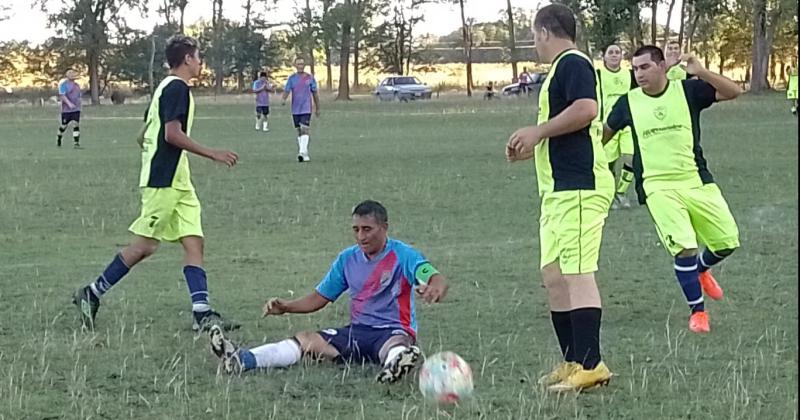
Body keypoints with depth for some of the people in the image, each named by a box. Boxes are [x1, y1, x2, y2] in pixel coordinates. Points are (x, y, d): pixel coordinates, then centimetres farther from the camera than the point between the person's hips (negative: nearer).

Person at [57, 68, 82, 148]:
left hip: (76, 109, 5)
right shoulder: (64, 84, -7)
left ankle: (76, 143, -12)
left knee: (76, 125, -8)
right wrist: (69, 103, -26)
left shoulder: (77, 85, 14)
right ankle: (58, 139, 33)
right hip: (66, 109, -5)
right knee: (64, 126, 6)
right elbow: (62, 96, -16)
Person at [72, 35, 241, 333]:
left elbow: (143, 137, 21)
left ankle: (202, 313, -6)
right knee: (145, 245, -6)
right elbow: (173, 133, -21)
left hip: (178, 183, 10)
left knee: (194, 242, 0)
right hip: (164, 181, -10)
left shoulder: (165, 88, 19)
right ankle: (92, 294, 4)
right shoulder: (177, 88, -11)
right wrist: (213, 154, -17)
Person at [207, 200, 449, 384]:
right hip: (357, 332, 5)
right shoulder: (348, 259, 11)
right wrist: (286, 307, 1)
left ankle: (394, 365, -80)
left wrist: (435, 289, -47)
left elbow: (438, 281, -21)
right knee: (306, 340, -17)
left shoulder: (402, 256, -6)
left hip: (394, 331, -5)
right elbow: (320, 298, 17)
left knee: (397, 346, -42)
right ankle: (242, 360, -38)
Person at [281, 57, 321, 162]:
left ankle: (302, 153, -26)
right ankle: (304, 155, 16)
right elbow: (286, 91, -3)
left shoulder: (310, 78, 3)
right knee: (299, 132, 8)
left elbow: (315, 94, 9)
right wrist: (284, 99, -25)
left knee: (304, 130, -17)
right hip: (295, 109, 3)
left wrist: (317, 108, 12)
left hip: (306, 109, -3)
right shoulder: (292, 78, 5)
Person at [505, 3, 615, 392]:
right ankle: (573, 362, 16)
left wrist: (538, 131, -18)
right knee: (554, 275, 12)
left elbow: (587, 109, -25)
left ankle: (591, 366, -13)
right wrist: (532, 147, 22)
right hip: (560, 189, 11)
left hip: (578, 188, -11)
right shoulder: (561, 68, 22)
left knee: (576, 273, -13)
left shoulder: (572, 63, -9)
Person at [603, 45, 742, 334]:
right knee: (684, 246, -17)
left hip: (696, 180, 2)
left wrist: (701, 72, -23)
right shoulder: (628, 102, 0)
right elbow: (605, 133, 17)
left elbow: (733, 92, -10)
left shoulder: (687, 91, -2)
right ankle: (697, 311, 0)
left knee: (728, 242, 2)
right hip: (657, 187, -2)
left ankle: (700, 269, 37)